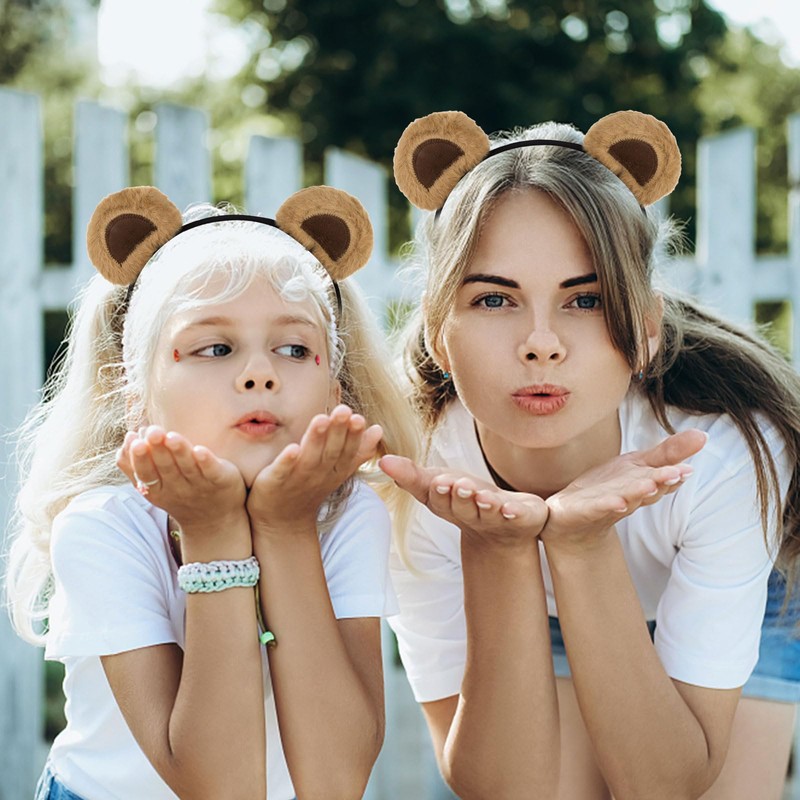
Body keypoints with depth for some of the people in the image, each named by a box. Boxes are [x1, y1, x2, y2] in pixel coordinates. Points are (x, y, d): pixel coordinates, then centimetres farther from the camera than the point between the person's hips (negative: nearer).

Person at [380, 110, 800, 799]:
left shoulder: (732, 451, -32)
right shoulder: (409, 477, -29)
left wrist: (584, 544, -43)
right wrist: (495, 552, -42)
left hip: (732, 622, 1)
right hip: (528, 624, -1)